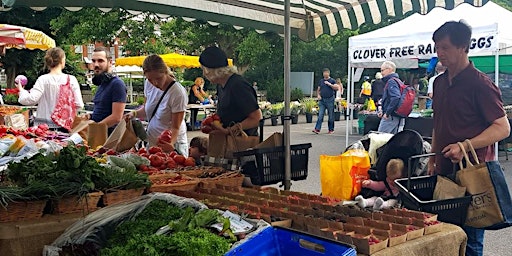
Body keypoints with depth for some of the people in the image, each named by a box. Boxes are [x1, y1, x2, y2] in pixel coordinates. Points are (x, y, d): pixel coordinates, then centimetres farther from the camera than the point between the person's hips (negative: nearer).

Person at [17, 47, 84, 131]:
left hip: (43, 126, 0)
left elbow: (30, 100, -13)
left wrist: (21, 90, 6)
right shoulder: (71, 80, -4)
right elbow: (79, 105, -6)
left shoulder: (43, 80, -6)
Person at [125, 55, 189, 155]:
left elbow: (175, 127, -20)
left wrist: (171, 143, -39)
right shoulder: (148, 84, -2)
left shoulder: (178, 93, -22)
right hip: (152, 143, 6)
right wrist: (135, 113, -5)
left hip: (173, 146, -6)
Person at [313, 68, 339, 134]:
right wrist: (318, 95, 1)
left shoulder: (332, 80, 3)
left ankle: (331, 129, 12)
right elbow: (318, 90, 19)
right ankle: (317, 129, -9)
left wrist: (330, 84, -14)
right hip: (322, 100, 3)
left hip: (330, 100, -3)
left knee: (331, 116, 3)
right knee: (320, 115, -5)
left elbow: (336, 88, -7)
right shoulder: (321, 81, 14)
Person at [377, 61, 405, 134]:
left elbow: (395, 98, -27)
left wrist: (387, 113, -23)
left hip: (390, 117, -10)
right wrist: (383, 111, 18)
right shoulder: (397, 80, 18)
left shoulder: (391, 82, -13)